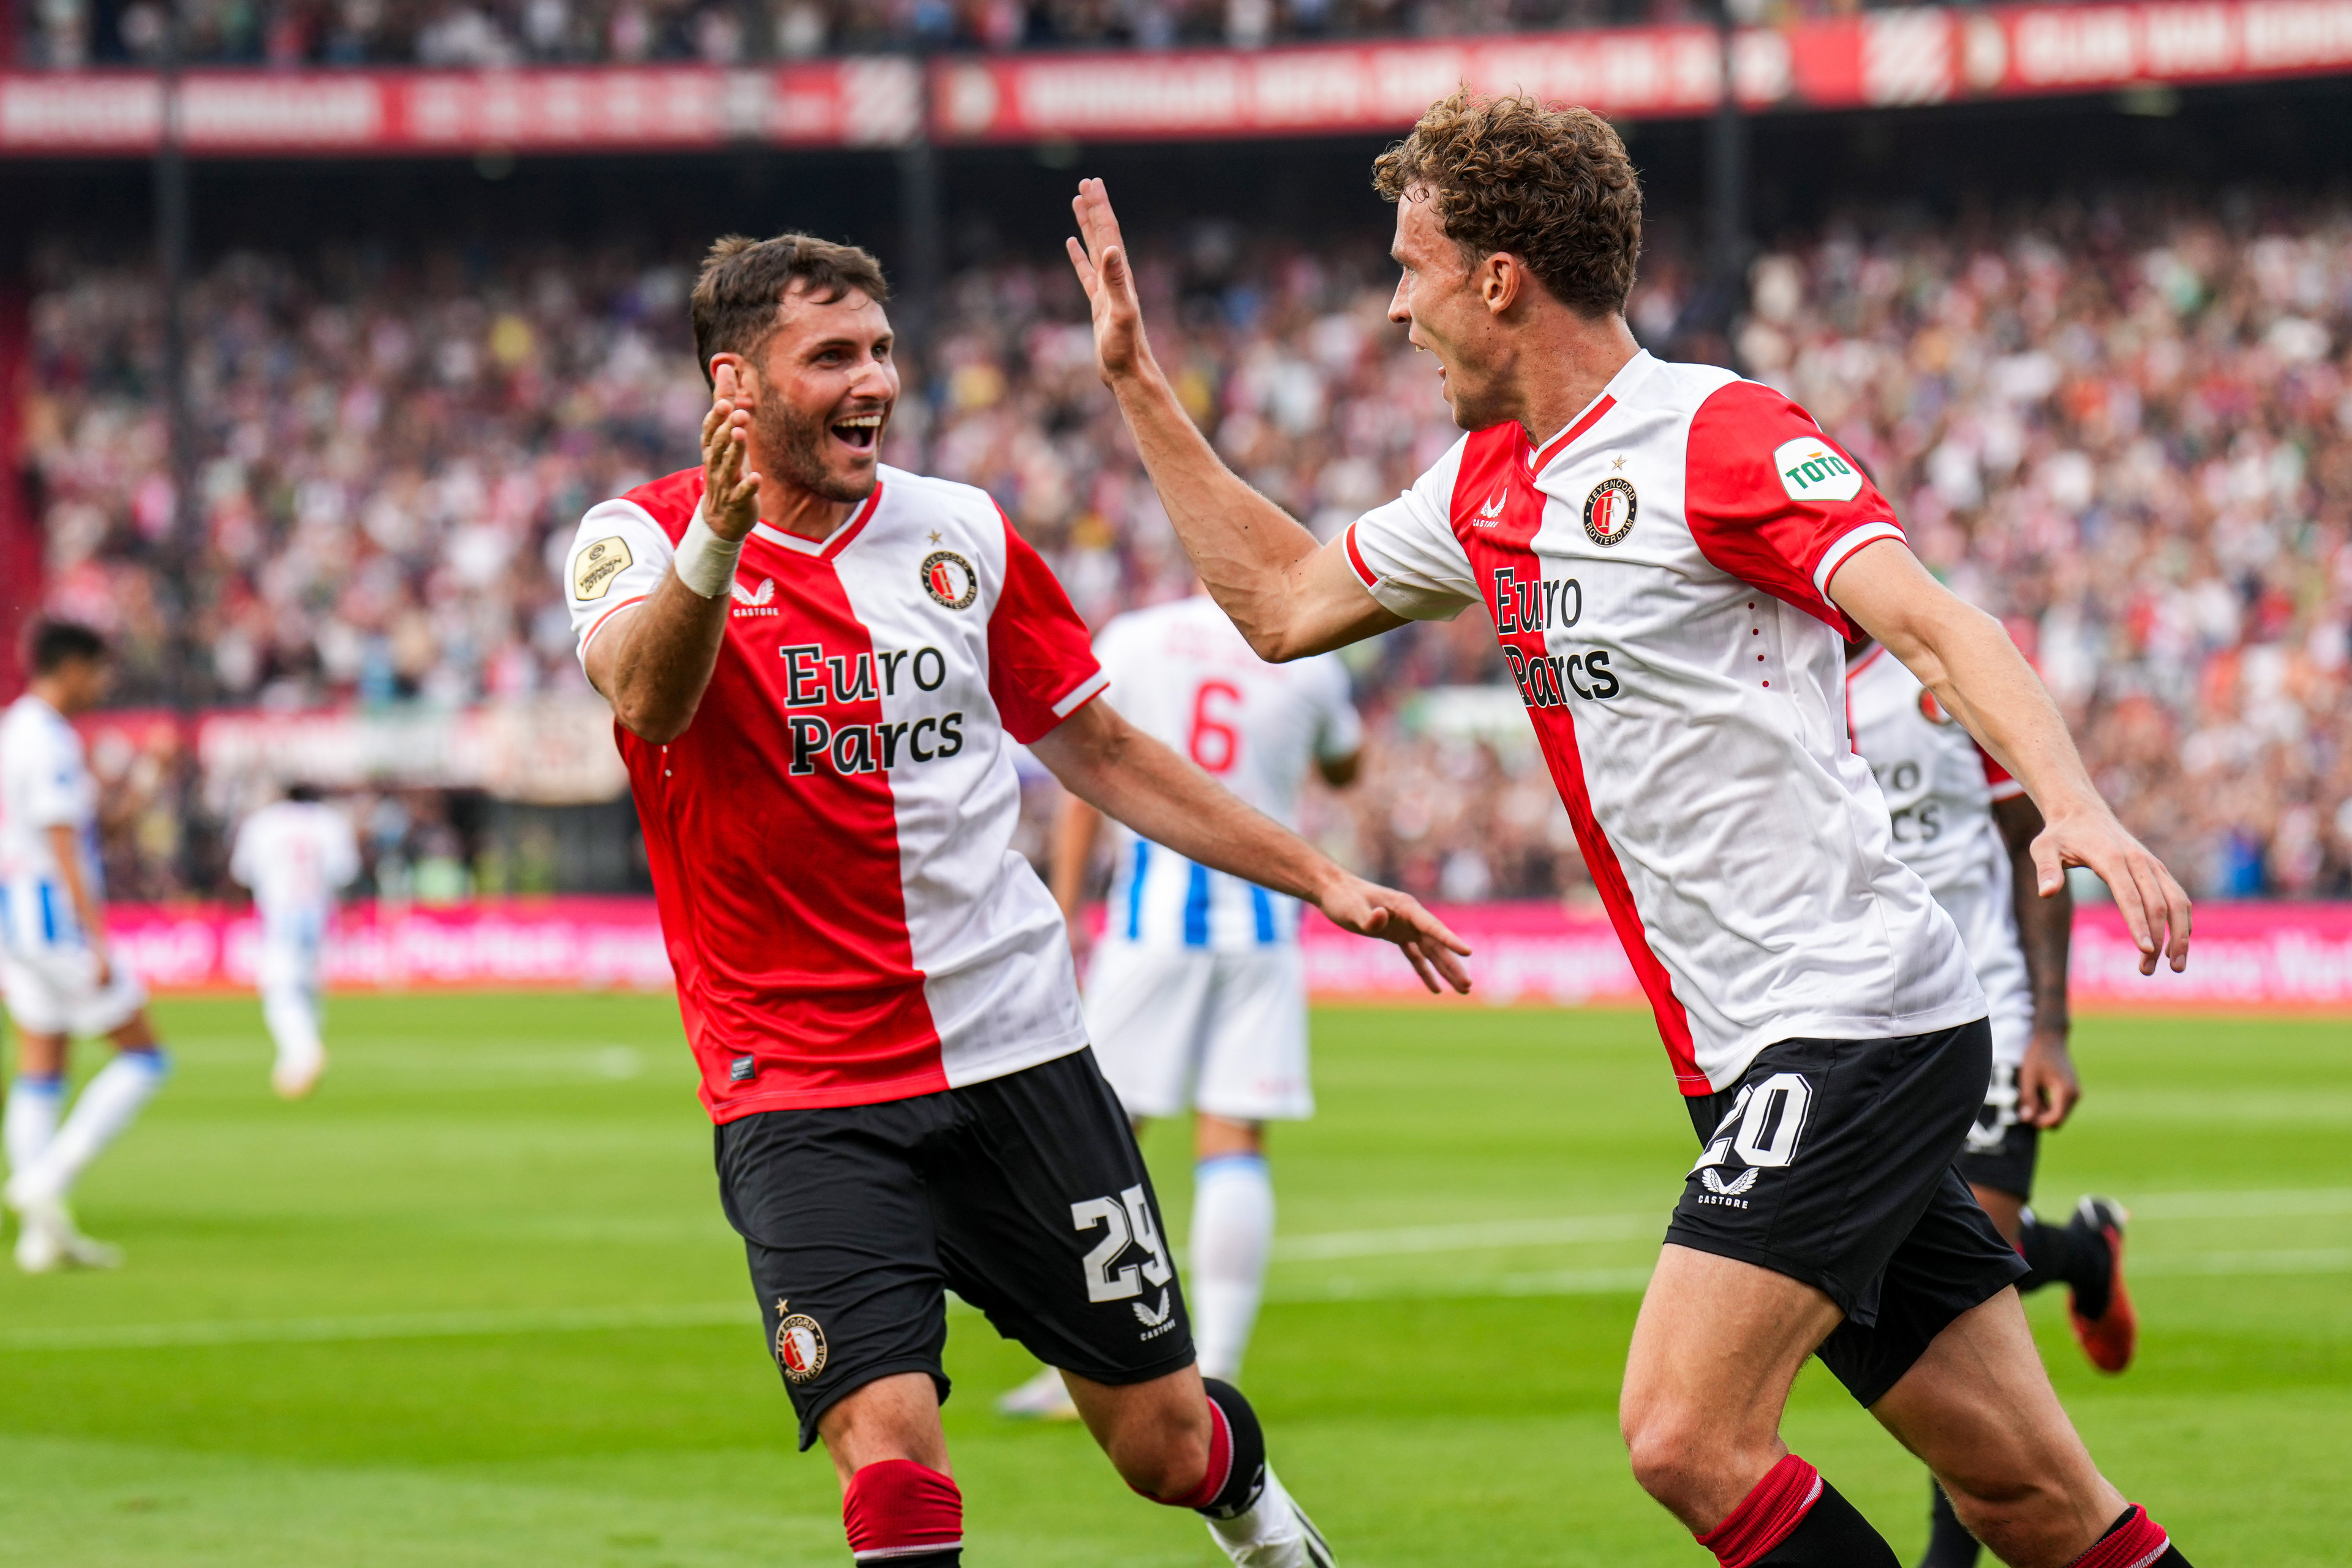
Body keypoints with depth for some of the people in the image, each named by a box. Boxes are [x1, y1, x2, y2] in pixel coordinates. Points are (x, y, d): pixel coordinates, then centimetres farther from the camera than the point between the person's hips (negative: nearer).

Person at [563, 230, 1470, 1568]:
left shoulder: (962, 534, 5)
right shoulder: (644, 538, -6)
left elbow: (1100, 749, 17)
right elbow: (649, 697, -29)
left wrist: (1320, 879, 14)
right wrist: (717, 539, -49)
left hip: (1018, 1054, 3)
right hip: (802, 1094, -3)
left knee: (1165, 1444, 10)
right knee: (888, 1448, -22)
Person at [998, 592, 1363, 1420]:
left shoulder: (1132, 642, 2)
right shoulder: (1309, 666, 4)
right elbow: (1343, 769, 25)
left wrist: (1063, 912, 5)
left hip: (1154, 908, -1)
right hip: (1259, 911, 1)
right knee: (1233, 1141, 1)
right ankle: (1215, 1368, -4)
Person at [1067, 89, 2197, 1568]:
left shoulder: (1723, 433, -10)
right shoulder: (1486, 486, 15)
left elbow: (1943, 629, -21)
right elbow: (1282, 599, 30)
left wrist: (2075, 803, -37)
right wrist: (1139, 382, 28)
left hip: (1857, 1020, -8)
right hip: (1754, 1057, 8)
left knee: (1687, 1436, -18)